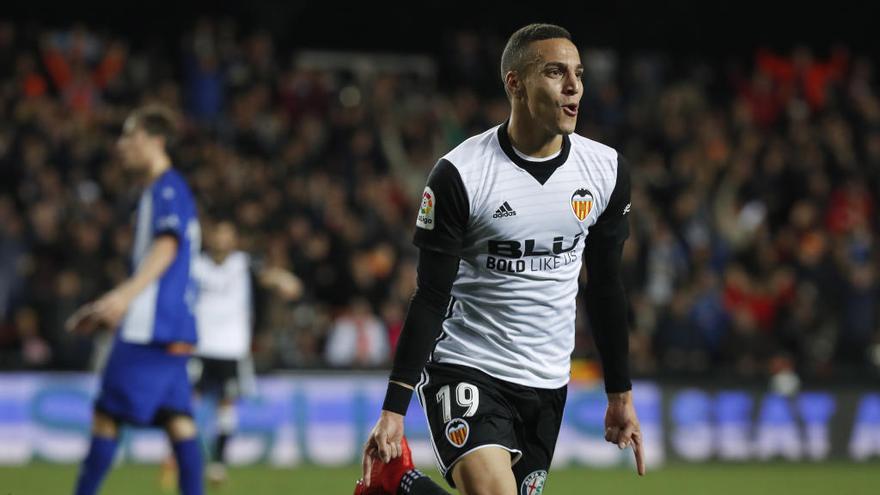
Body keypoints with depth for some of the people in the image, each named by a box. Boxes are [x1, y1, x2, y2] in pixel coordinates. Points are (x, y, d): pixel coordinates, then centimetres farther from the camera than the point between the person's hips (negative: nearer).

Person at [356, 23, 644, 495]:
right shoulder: (459, 175, -13)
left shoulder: (607, 170, 1)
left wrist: (620, 394, 12)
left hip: (547, 382, 6)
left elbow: (605, 287, 12)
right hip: (466, 368, -5)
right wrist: (393, 408, -12)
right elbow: (430, 299, -9)